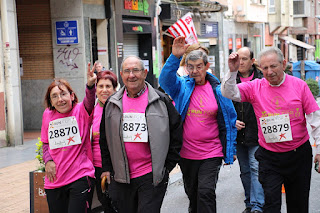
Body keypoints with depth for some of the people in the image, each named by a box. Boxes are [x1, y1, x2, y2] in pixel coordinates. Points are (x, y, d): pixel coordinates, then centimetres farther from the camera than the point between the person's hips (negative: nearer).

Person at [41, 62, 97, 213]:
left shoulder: (81, 111, -4)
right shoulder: (48, 115, 7)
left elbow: (89, 101, -28)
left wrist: (90, 85, -49)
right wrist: (48, 160, 1)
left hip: (80, 177, -4)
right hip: (54, 180, 4)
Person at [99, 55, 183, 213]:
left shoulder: (161, 101, 0)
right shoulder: (112, 104, 8)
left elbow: (176, 133, 3)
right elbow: (104, 139, 15)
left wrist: (167, 166, -1)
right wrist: (107, 168, 10)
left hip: (152, 176, -3)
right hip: (121, 177, 3)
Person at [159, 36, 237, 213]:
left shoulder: (217, 90, -1)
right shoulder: (182, 87, 1)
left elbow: (229, 123, 4)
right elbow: (165, 79, -22)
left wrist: (229, 153, 1)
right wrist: (175, 57, -37)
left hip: (212, 153, -2)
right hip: (186, 153, 2)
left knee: (206, 192, -13)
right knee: (192, 194, 17)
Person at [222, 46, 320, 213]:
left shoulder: (299, 85, -4)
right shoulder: (255, 87, -1)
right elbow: (228, 93, -8)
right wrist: (232, 71, -24)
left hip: (299, 154, 1)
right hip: (269, 156, 0)